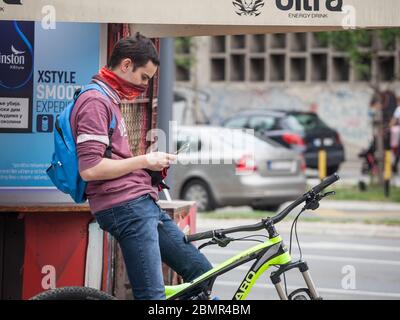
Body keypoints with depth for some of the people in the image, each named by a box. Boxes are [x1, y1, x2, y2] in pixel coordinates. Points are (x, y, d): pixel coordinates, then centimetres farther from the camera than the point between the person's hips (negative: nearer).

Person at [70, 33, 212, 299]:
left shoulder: (109, 100, 22)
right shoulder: (95, 102, -11)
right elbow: (90, 169, -20)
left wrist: (152, 167, 13)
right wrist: (144, 161, -11)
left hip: (142, 203, 10)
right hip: (125, 207, -10)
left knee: (202, 271, 10)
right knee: (153, 294, -14)